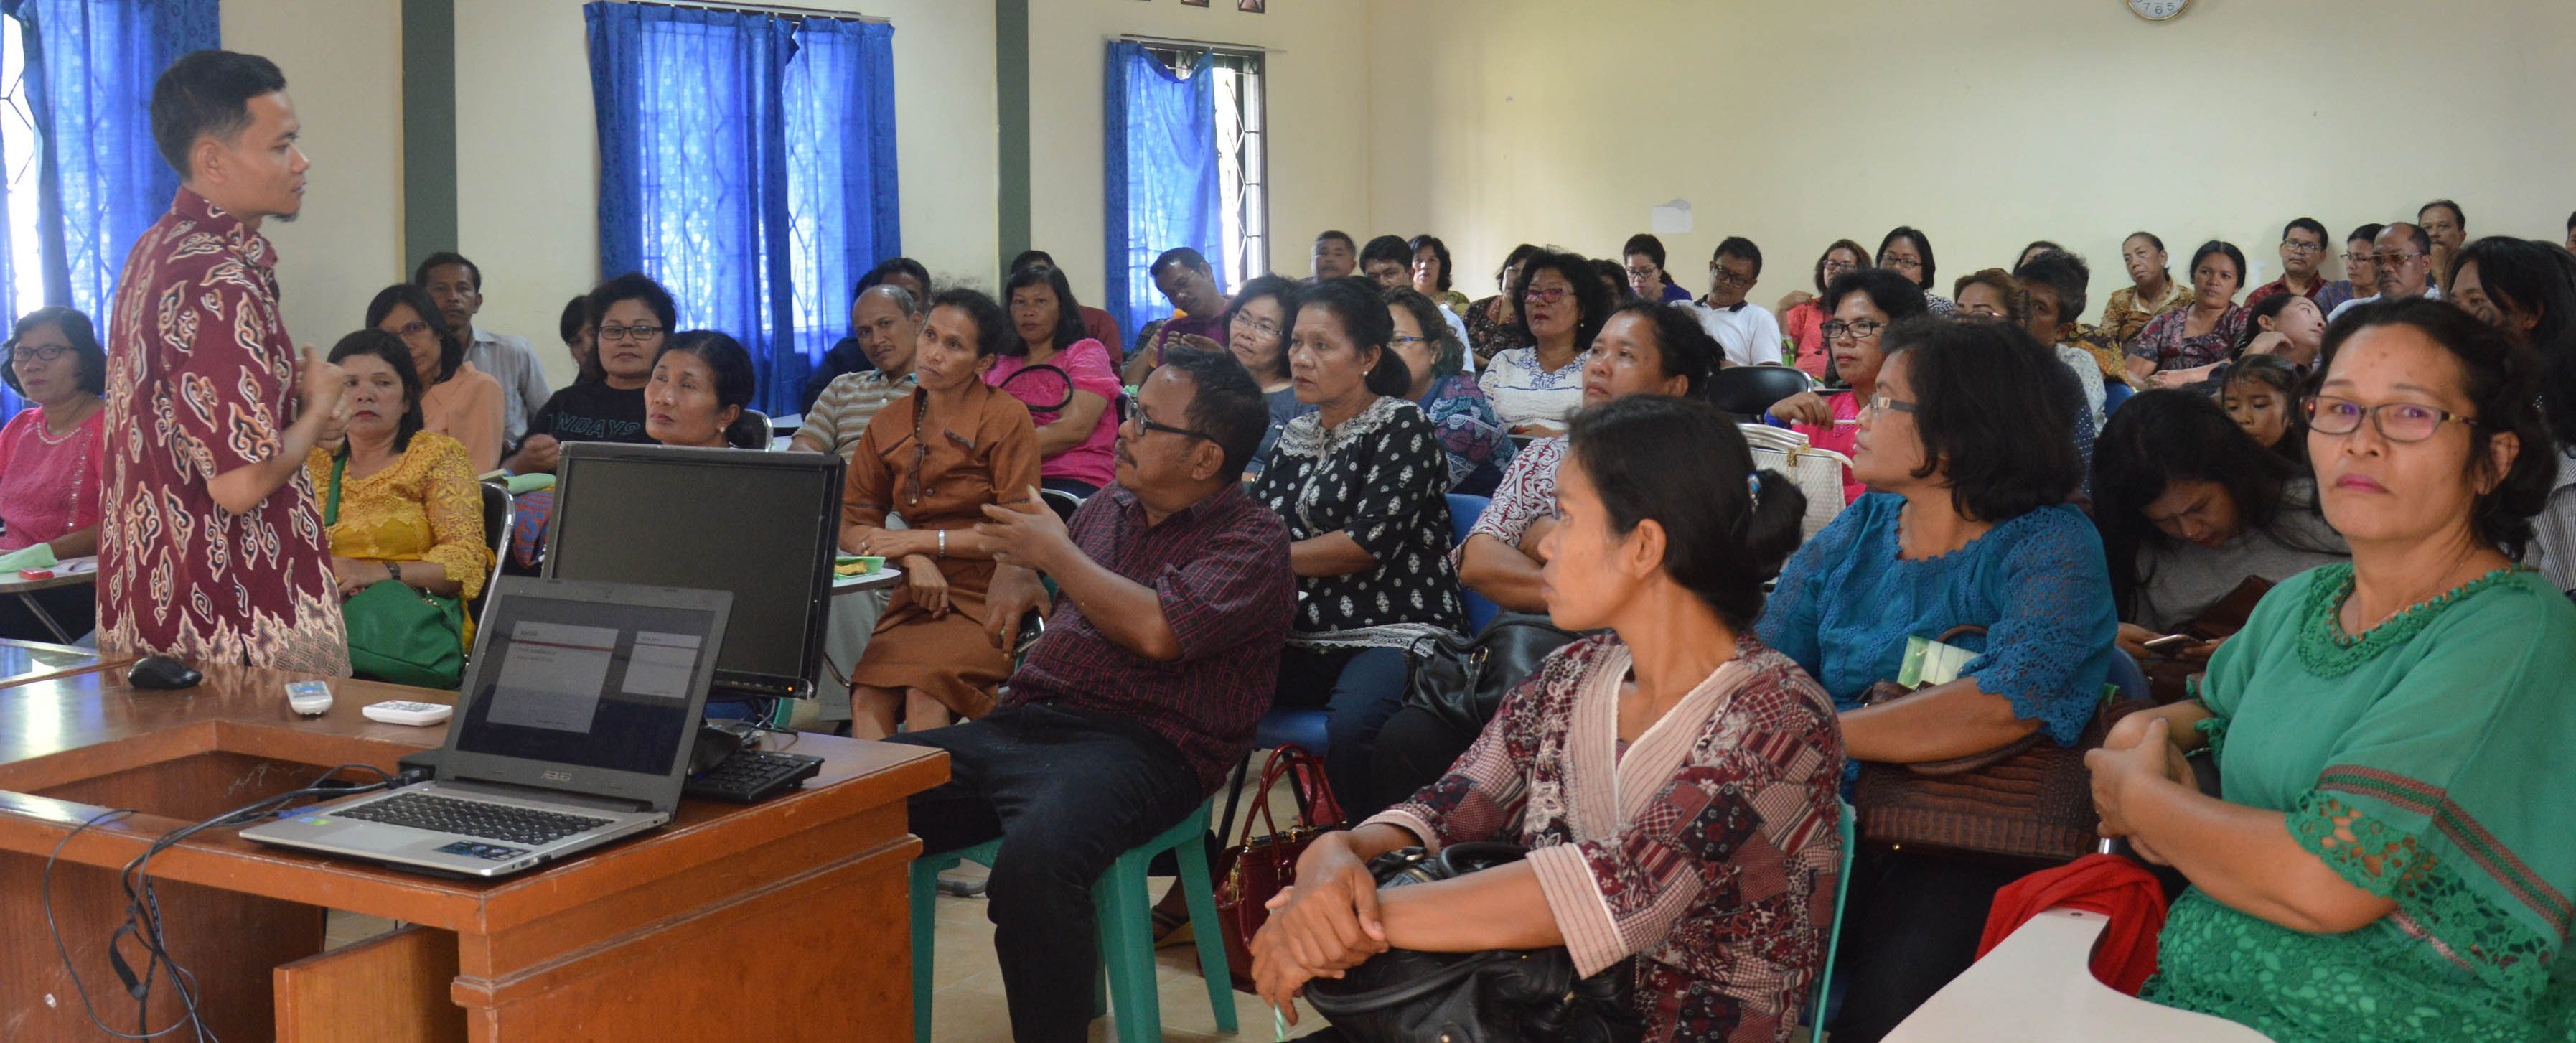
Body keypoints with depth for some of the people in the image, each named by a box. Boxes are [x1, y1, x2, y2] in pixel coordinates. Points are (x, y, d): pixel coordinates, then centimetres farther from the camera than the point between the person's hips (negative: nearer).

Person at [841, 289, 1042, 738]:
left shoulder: (1006, 418, -1)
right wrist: (914, 561, -7)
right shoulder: (888, 426, 14)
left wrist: (923, 541, -9)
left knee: (924, 688, -32)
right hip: (918, 596, 4)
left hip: (989, 597, -4)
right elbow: (850, 528, 13)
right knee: (867, 695, -27)